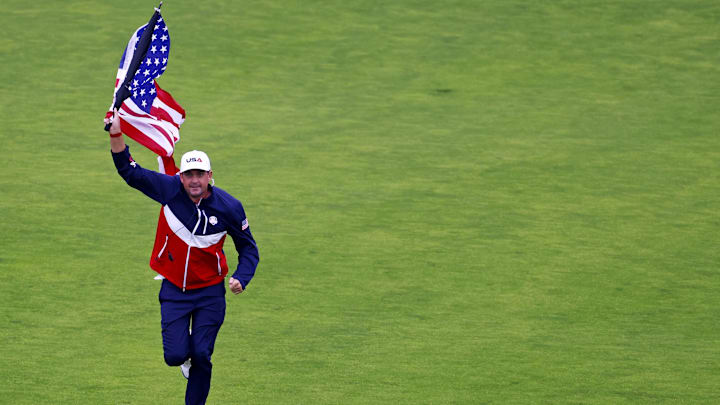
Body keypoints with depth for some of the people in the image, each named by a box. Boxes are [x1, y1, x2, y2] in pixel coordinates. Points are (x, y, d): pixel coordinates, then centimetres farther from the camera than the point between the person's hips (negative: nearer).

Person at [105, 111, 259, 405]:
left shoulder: (229, 207, -12)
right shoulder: (170, 189, -11)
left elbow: (248, 248, 1)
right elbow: (130, 171, -7)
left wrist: (240, 279, -17)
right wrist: (116, 134, -20)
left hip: (210, 293, -1)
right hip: (174, 290, 1)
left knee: (201, 356, -5)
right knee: (175, 356, -5)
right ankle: (186, 351, 34)